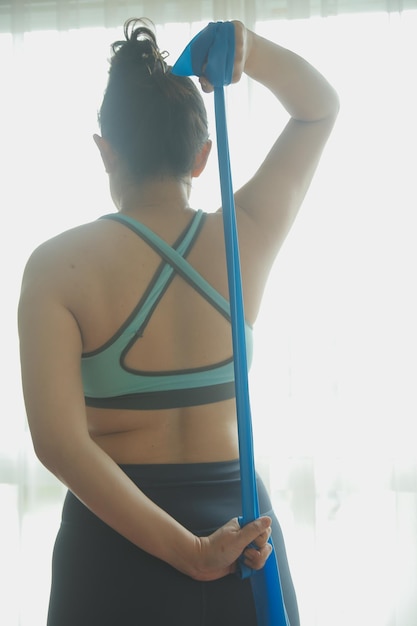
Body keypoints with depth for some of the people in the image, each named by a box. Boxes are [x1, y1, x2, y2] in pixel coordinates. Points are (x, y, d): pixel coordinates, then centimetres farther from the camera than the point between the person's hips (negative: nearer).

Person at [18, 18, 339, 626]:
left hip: (115, 543, -2)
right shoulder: (245, 239, -5)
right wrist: (247, 47, -9)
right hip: (240, 527, 2)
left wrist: (190, 552, -19)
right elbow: (321, 106, 10)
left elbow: (57, 440, -21)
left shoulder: (57, 265, -11)